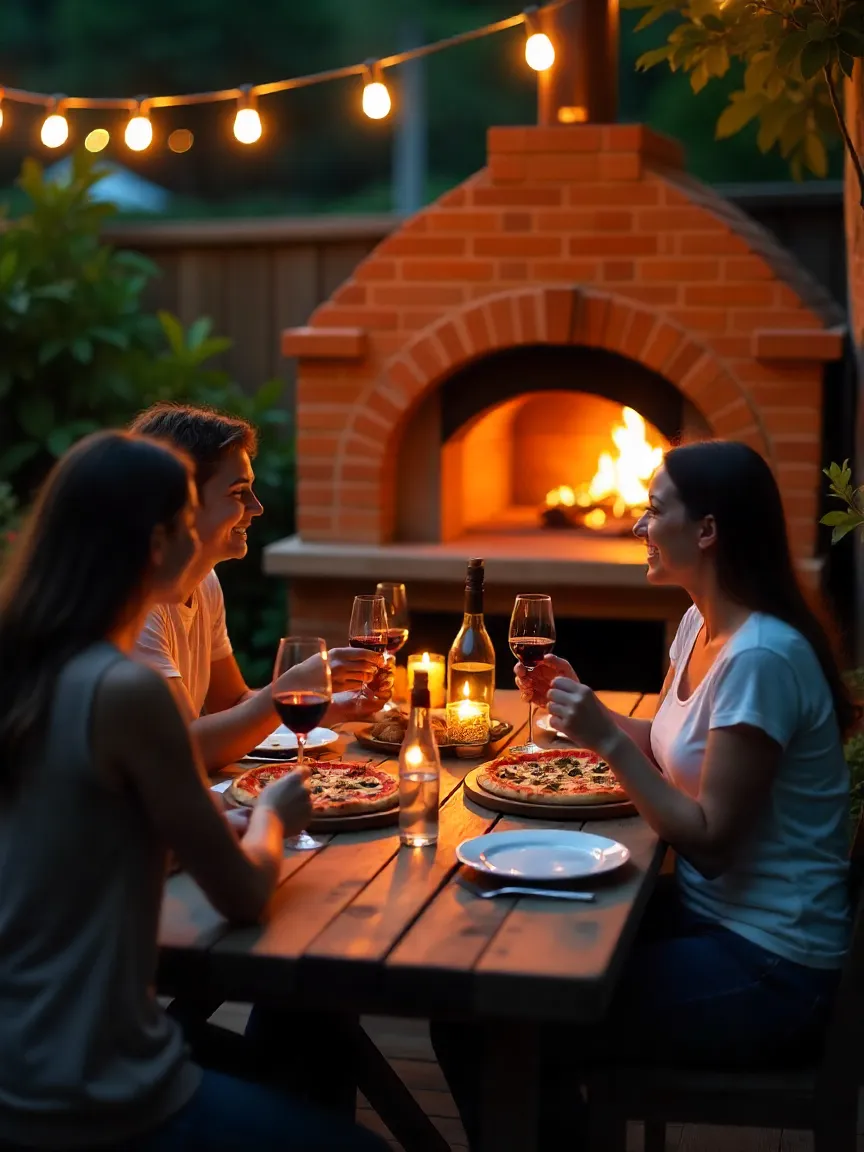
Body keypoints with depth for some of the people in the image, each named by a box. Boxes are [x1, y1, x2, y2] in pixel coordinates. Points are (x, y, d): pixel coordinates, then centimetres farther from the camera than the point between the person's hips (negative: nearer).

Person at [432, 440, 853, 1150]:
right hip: (707, 914, 9)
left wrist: (608, 740, -22)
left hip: (767, 971, -9)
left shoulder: (761, 657, -22)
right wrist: (576, 701, 4)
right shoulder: (699, 625, 7)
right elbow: (663, 745, 16)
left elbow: (709, 839, -21)